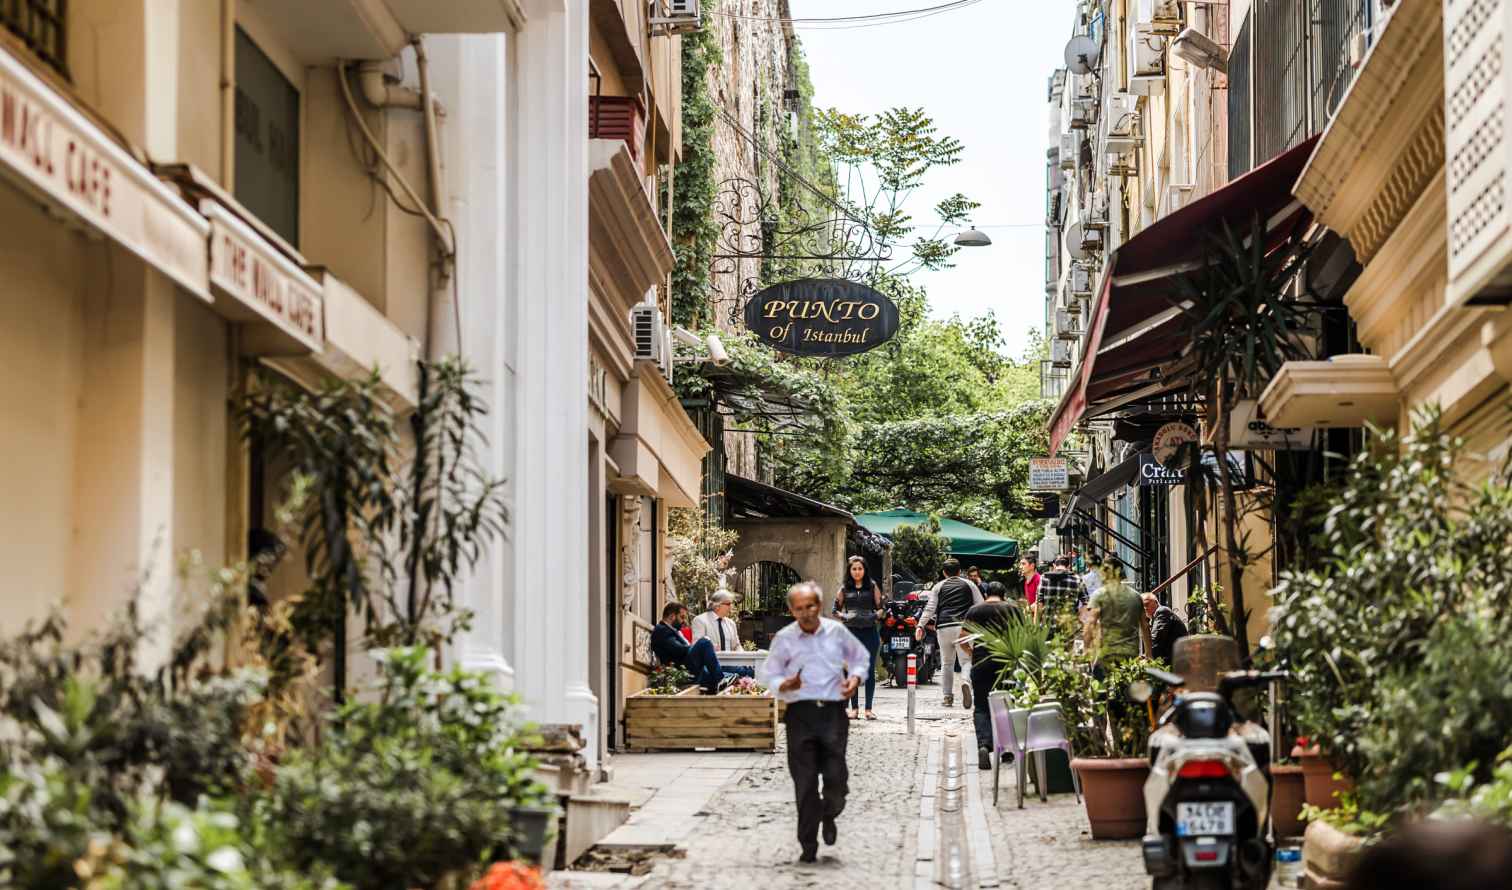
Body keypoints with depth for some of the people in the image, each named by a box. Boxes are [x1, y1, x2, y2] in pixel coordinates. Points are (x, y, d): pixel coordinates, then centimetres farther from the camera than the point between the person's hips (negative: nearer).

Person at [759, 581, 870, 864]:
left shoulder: (836, 631, 7)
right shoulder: (784, 639, 1)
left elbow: (860, 657, 22)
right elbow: (769, 674, 5)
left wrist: (855, 677, 3)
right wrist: (785, 685, -16)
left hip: (833, 712, 1)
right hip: (801, 713, -1)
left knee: (836, 777, -5)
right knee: (805, 783, -2)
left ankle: (828, 815, 30)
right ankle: (808, 846, 8)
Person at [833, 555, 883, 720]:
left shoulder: (872, 587, 9)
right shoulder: (845, 589, 11)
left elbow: (881, 607, 10)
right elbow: (836, 609, 13)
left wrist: (874, 616, -8)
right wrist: (844, 616, -4)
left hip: (870, 632, -1)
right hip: (851, 632, 1)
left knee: (870, 670, -1)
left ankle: (869, 708, 4)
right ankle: (854, 707, 6)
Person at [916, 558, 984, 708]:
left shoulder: (939, 587, 12)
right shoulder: (969, 585, 13)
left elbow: (930, 608, 4)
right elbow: (980, 605, 10)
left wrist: (921, 625, 3)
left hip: (944, 627, 1)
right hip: (964, 627, -1)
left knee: (946, 662, 12)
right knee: (966, 660, 2)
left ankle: (946, 696, 9)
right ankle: (967, 682, -29)